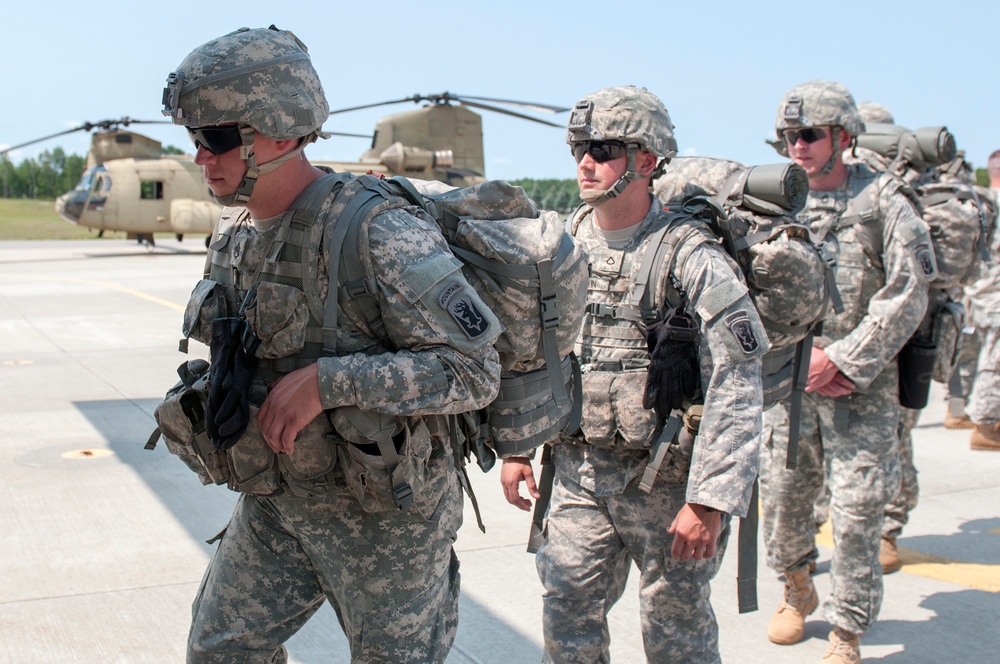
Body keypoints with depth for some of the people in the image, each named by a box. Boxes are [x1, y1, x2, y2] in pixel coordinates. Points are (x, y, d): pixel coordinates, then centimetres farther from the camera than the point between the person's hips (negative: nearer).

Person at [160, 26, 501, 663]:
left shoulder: (377, 232, -24)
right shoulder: (235, 235, 2)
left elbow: (476, 371, -25)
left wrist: (328, 382, -29)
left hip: (384, 509, -7)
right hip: (272, 503, 7)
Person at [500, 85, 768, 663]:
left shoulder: (693, 258, -15)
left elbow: (736, 391, -18)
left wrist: (709, 501, -21)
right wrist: (516, 446, 10)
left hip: (666, 479, -5)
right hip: (579, 471, 5)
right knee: (568, 616, 9)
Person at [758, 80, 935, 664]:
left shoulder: (883, 200, -4)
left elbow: (907, 296, -8)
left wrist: (839, 359, -13)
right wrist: (797, 361, -6)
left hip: (863, 385, -3)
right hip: (788, 379, 3)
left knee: (857, 509, -3)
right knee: (782, 495, 10)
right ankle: (798, 589, 37)